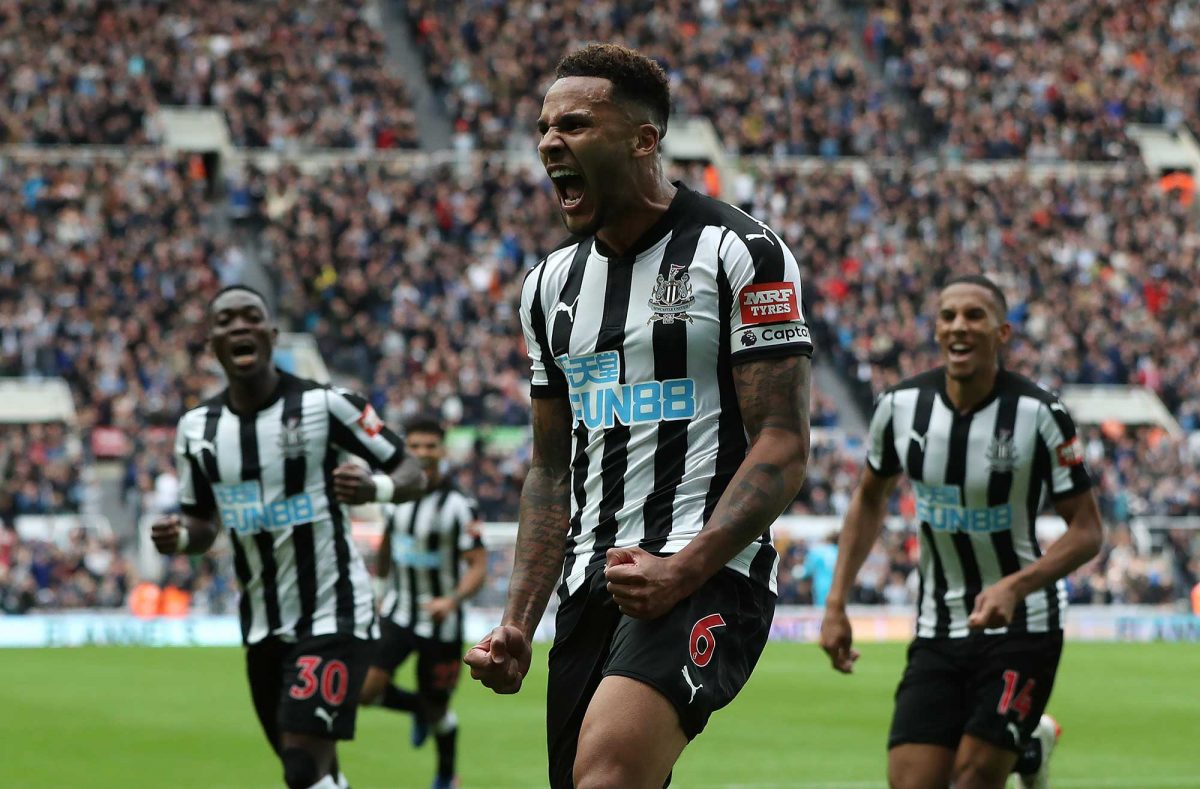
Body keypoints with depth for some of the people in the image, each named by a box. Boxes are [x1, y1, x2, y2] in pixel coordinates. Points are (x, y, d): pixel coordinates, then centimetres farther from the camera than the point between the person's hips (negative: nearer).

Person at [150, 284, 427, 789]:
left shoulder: (324, 405, -11)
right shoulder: (197, 429, 4)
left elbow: (411, 473, -5)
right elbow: (203, 521, 17)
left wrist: (375, 488, -29)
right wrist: (179, 537, -7)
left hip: (333, 615, -6)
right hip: (263, 627, 6)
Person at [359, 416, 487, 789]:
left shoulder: (458, 506, -15)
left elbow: (478, 566, -18)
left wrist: (454, 599, -35)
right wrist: (379, 587, 23)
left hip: (440, 619, -4)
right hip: (398, 614, 4)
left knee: (437, 709, 7)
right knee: (365, 689, -11)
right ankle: (418, 708, 21)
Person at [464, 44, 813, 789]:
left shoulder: (741, 253, -4)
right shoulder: (552, 282, 17)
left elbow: (783, 447, -10)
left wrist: (682, 570, -21)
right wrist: (519, 623, 11)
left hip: (709, 575, -7)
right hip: (592, 586, 7)